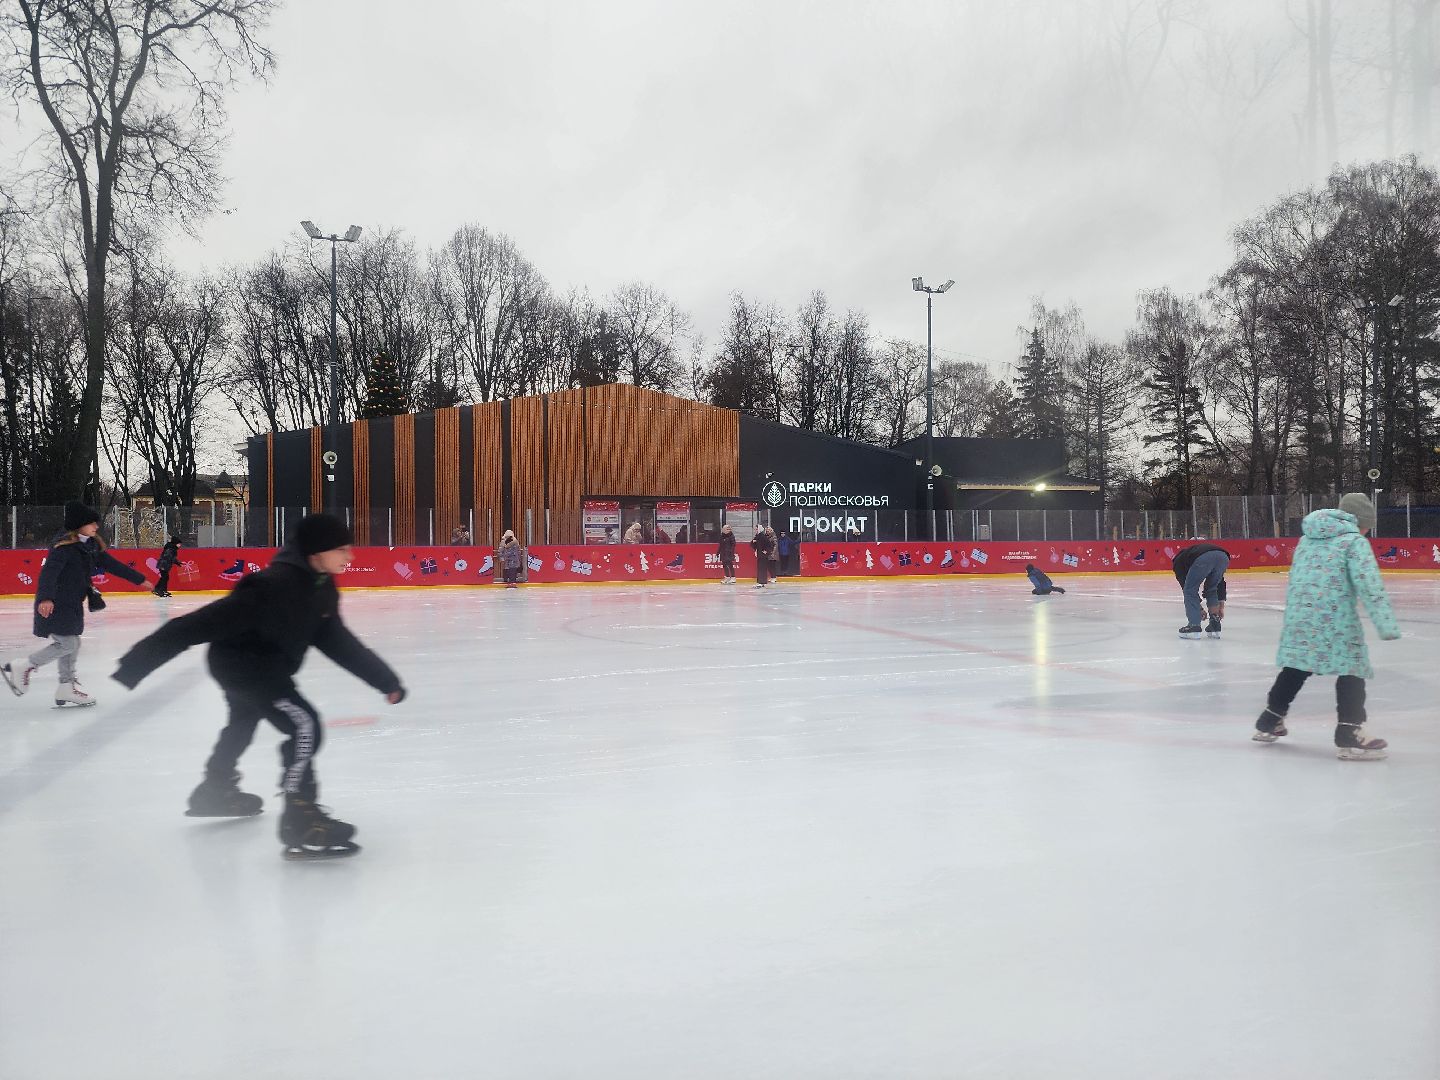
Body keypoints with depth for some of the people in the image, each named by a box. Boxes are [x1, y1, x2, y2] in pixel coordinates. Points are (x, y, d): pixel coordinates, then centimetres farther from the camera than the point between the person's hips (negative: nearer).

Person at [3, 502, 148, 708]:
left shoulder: (91, 545, 7)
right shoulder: (65, 546, -19)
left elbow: (111, 564, 15)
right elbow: (49, 571, -29)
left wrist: (139, 579, 18)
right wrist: (46, 598, -44)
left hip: (73, 605, 9)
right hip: (55, 605, -9)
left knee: (72, 645, 11)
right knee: (67, 645, -9)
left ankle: (66, 690, 19)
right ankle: (19, 667, 5)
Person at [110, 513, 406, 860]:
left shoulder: (321, 586, -8)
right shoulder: (277, 585, -35)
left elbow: (338, 641, 2)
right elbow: (205, 623, -36)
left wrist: (384, 679, 0)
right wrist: (140, 661, -36)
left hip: (263, 663, 10)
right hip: (240, 661, -10)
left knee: (245, 721, 32)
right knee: (304, 726, -20)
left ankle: (215, 791, 58)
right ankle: (300, 823, -15)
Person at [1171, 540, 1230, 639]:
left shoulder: (1178, 561, 33)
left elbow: (1185, 585, 25)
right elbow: (1220, 581, 38)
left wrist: (1198, 608, 31)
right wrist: (1221, 604, 36)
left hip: (1204, 559, -5)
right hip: (1223, 557, 5)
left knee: (1190, 590, 13)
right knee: (1211, 590, 27)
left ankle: (1194, 626, 8)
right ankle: (1215, 626, 25)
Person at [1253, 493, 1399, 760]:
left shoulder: (1307, 537, 17)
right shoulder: (1354, 541, -4)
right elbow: (1370, 585, -15)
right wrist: (1387, 624, -20)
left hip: (1299, 614, 7)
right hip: (1335, 617, -7)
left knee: (1295, 667, 19)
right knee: (1351, 669, 1)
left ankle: (1269, 722, 27)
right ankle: (1350, 735, -6)